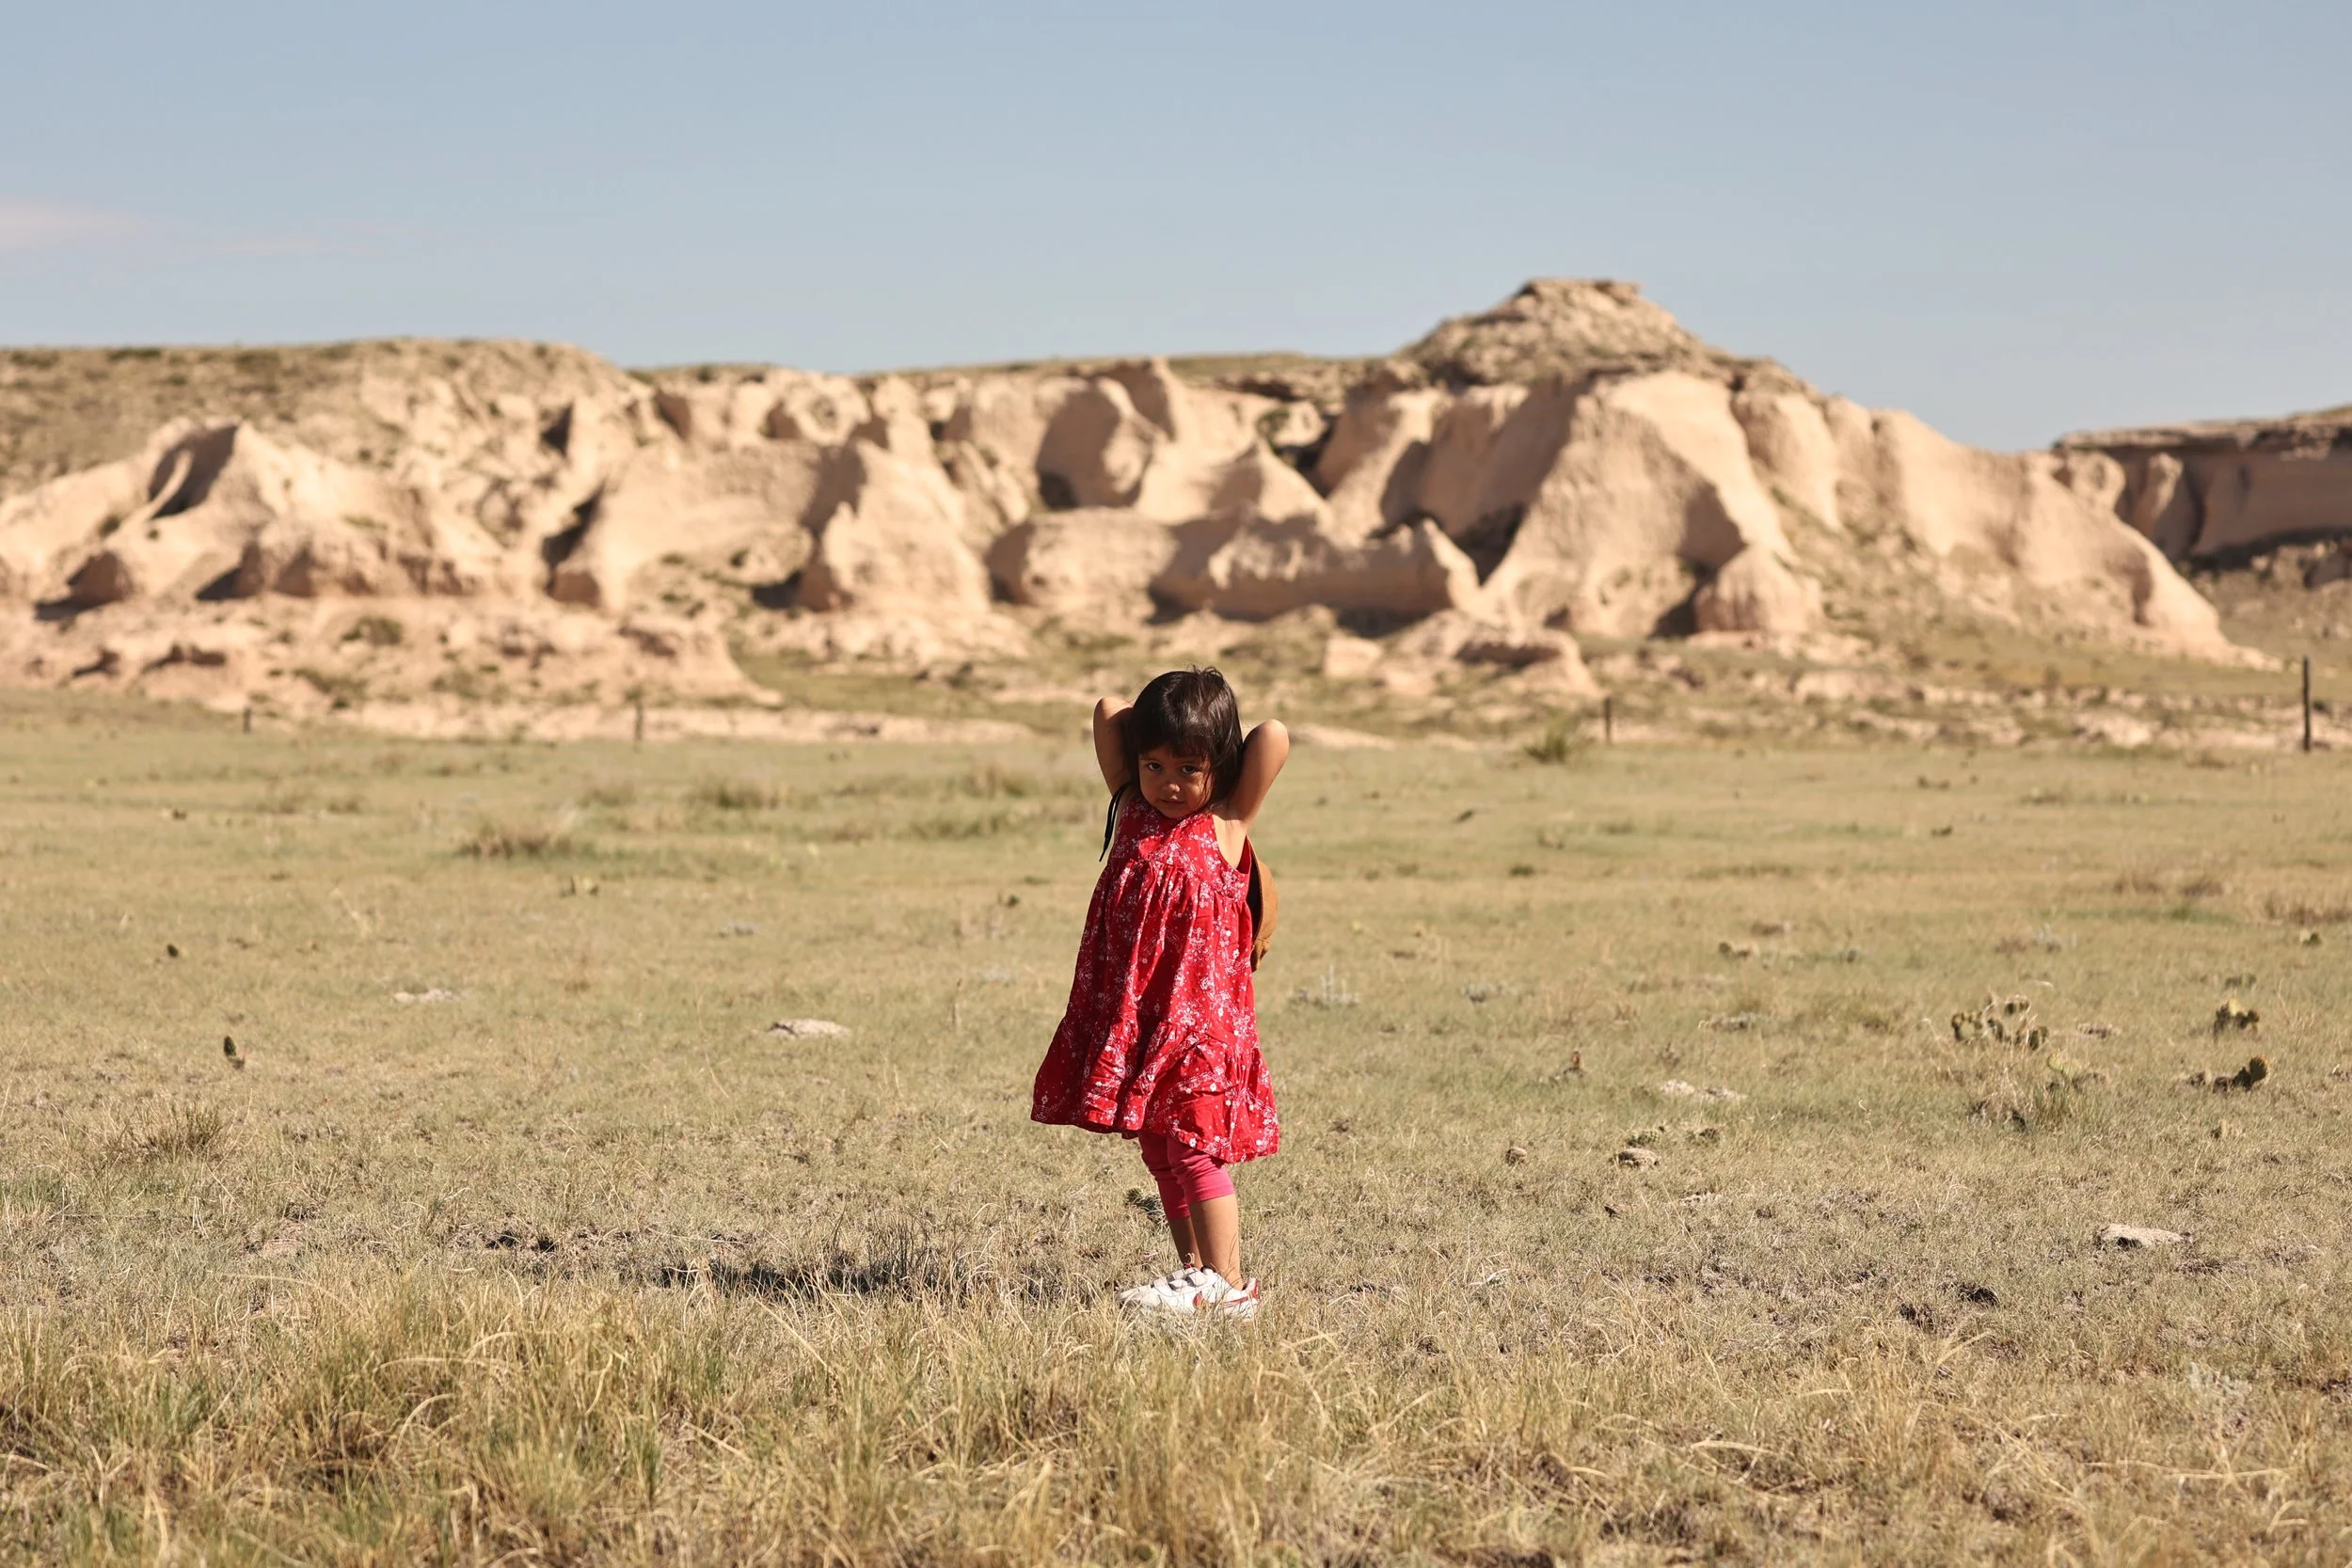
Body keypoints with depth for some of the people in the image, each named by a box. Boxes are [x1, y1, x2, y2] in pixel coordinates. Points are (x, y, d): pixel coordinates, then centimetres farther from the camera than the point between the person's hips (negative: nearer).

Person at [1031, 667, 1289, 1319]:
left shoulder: (1227, 825, -3)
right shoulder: (1132, 809, 9)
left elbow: (1276, 738, -10)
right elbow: (1107, 711, 10)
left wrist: (1207, 752, 5)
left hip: (1199, 1011, -6)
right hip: (1133, 1013, 6)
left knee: (1190, 1144, -8)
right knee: (1158, 1148, 11)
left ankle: (1226, 1284, -5)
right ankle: (1194, 1271, 20)